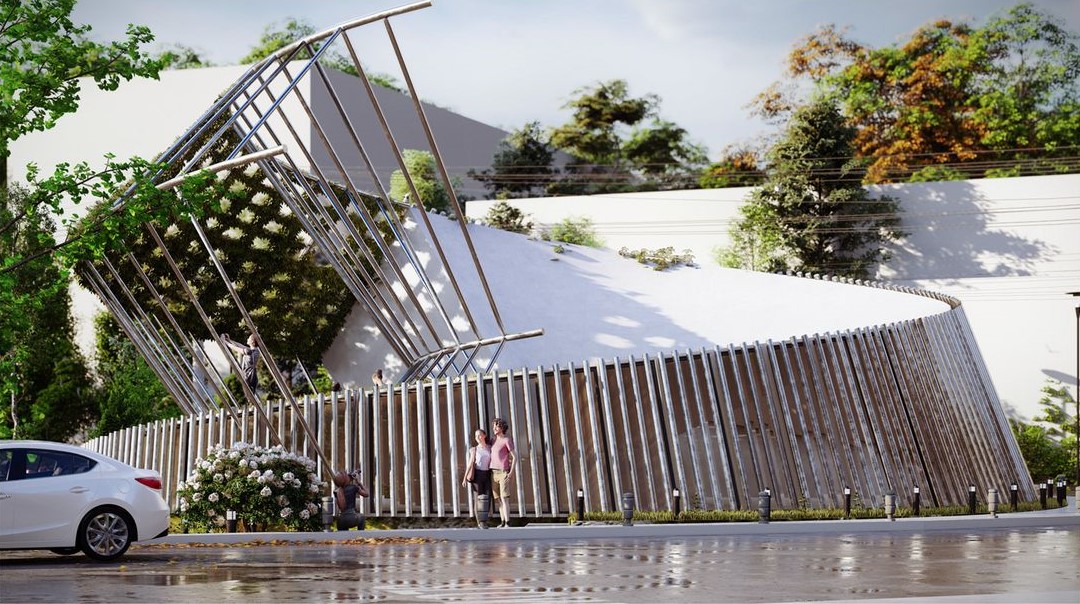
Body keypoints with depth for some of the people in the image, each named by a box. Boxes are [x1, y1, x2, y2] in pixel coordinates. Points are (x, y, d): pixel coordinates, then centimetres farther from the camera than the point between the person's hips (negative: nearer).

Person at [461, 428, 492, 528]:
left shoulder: (490, 448, 8)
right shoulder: (474, 450, 4)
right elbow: (470, 463, 1)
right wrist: (465, 477, -5)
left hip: (487, 475, 2)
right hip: (477, 475, -2)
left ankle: (484, 520, 7)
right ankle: (480, 522, 0)